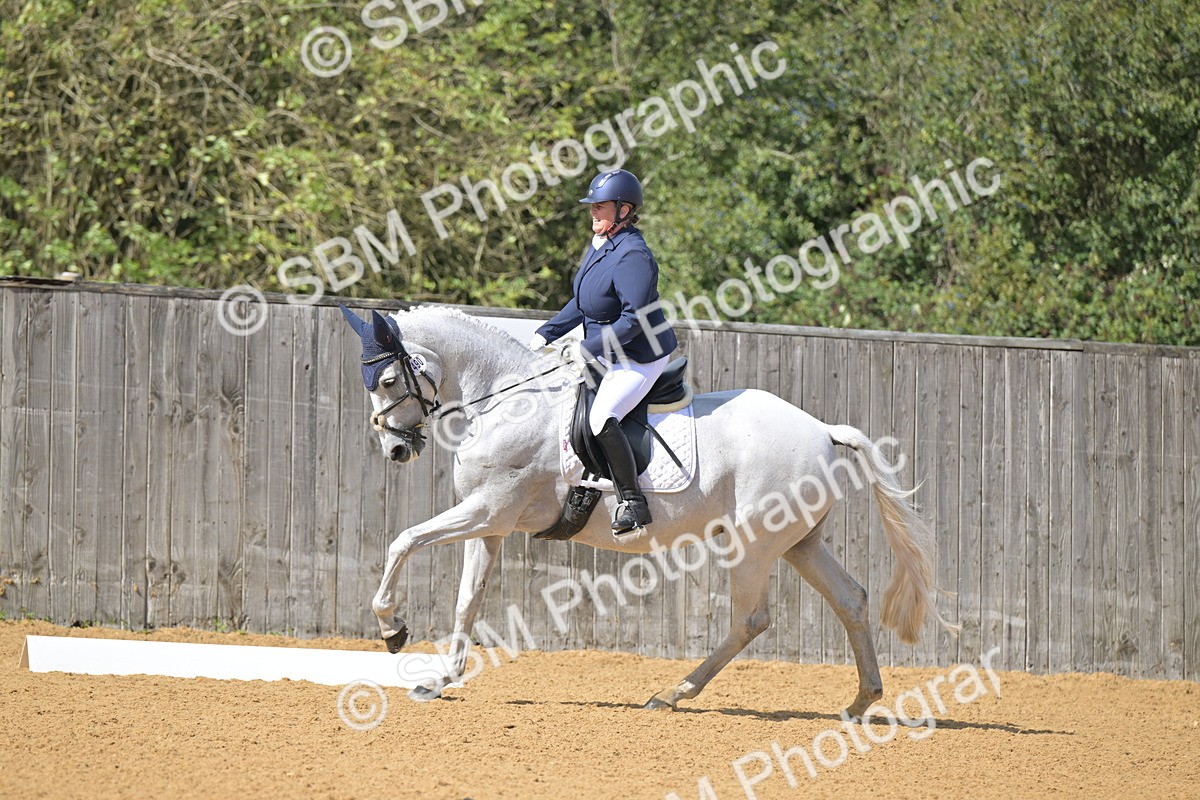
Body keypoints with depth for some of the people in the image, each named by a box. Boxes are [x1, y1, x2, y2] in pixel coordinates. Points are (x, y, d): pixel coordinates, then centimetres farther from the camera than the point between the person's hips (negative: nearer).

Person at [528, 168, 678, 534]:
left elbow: (635, 318, -28)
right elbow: (581, 304, 17)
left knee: (601, 417, -27)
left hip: (641, 358, -11)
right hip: (608, 354, 11)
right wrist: (546, 334, 9)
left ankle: (633, 503, -20)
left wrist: (589, 349, -24)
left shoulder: (632, 256, -25)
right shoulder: (599, 246, 6)